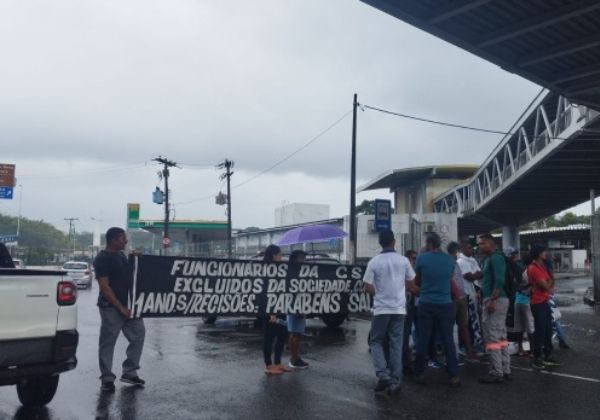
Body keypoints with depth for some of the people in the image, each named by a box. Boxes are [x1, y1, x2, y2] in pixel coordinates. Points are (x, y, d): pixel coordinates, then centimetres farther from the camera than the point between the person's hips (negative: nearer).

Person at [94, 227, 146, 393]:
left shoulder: (121, 255, 13)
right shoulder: (102, 259, -11)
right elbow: (104, 287, -16)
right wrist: (120, 307, -18)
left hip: (128, 305, 8)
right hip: (111, 308, -8)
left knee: (138, 334, 8)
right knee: (107, 343, 2)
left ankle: (129, 373, 19)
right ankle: (107, 379, 13)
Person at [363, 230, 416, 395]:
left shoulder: (374, 262, -8)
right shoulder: (403, 260, -2)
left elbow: (367, 287, -8)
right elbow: (411, 283, 8)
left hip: (381, 308, -2)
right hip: (399, 308, 2)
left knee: (376, 341, 13)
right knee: (396, 345, 8)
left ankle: (383, 374, -4)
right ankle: (395, 381, 10)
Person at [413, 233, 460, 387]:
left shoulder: (422, 258, -5)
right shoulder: (449, 259, 3)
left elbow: (417, 281, 7)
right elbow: (450, 279, 15)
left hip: (426, 304, -1)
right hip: (445, 304, 2)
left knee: (423, 340, 6)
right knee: (448, 340, 6)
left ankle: (419, 374, 12)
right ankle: (453, 376, 6)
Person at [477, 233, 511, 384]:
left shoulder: (495, 258, -12)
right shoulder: (489, 259, 19)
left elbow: (500, 280, -22)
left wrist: (492, 300, -27)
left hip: (495, 300, -11)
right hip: (497, 300, 11)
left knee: (492, 337, -7)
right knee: (501, 336, 12)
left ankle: (497, 373, -2)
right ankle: (505, 370, 18)